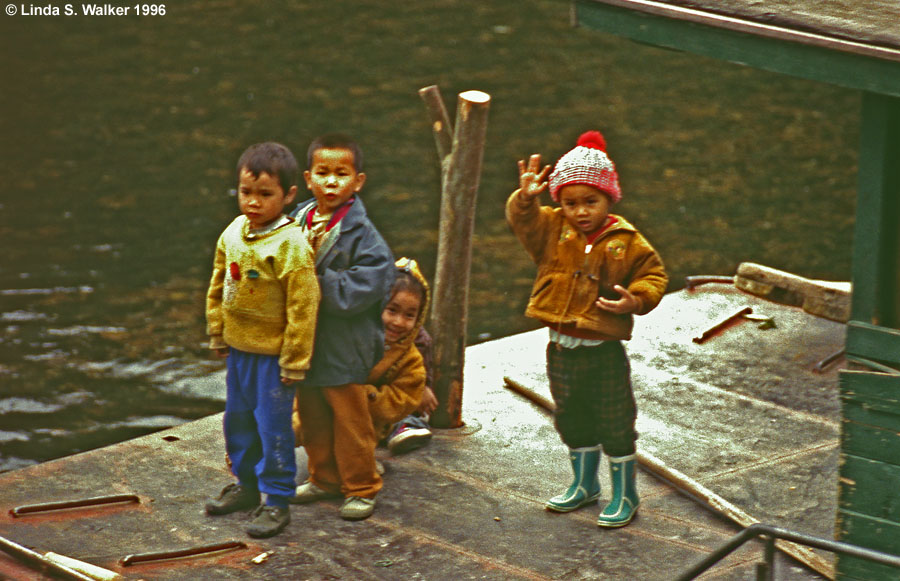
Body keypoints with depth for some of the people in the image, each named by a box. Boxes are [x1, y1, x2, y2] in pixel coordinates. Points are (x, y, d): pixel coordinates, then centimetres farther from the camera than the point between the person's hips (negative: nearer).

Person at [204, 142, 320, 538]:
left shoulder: (292, 245, -21)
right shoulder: (233, 234, 1)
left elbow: (303, 306, -19)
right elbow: (218, 286, 15)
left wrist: (294, 361, -17)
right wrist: (217, 333, 16)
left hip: (273, 354, -7)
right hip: (239, 349, 7)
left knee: (273, 427, 0)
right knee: (237, 419, 19)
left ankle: (277, 501, 12)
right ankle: (245, 484, 37)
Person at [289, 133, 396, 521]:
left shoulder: (363, 235, -15)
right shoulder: (299, 221, 2)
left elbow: (352, 294, -23)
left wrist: (312, 271, -22)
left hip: (345, 349, -6)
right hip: (306, 342, 6)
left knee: (351, 423, 6)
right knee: (312, 419, 19)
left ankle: (361, 487, 22)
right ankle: (326, 478, 36)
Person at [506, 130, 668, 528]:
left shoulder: (626, 242, -7)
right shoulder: (552, 230, 0)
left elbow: (652, 276, -2)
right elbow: (523, 220, -13)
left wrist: (635, 301, -20)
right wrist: (525, 197, -33)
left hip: (604, 351, -4)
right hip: (562, 348, 4)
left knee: (615, 424, 6)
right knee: (572, 421, 19)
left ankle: (624, 493, 22)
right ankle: (584, 484, 39)